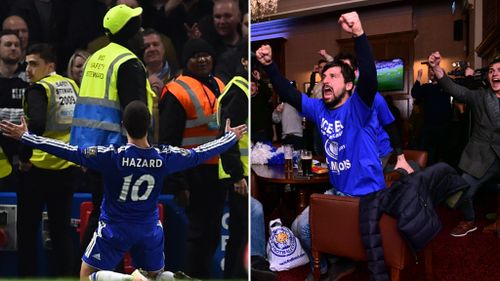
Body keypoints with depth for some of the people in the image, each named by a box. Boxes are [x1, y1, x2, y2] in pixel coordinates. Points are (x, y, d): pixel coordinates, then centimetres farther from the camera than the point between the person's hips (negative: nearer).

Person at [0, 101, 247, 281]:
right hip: (150, 229, 3)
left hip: (114, 228, -3)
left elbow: (70, 151, -19)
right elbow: (200, 153, 0)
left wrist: (25, 136, -11)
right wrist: (231, 137, 15)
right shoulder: (165, 157, -13)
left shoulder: (111, 155, -21)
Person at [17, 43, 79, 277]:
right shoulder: (71, 86, 7)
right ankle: (65, 274, 18)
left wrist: (24, 156, -15)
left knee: (27, 230, 10)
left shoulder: (38, 89, -11)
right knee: (61, 229, 13)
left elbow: (37, 125, -26)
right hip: (67, 167, 6)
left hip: (38, 167, -5)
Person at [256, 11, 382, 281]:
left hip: (368, 196, -7)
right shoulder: (319, 108, 2)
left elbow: (369, 77, -36)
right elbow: (288, 93, 2)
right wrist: (269, 65, -13)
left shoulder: (358, 107, -17)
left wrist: (359, 35, -50)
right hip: (337, 192, 7)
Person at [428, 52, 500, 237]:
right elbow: (455, 89, -11)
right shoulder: (479, 96, 5)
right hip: (481, 158, 1)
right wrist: (436, 68, -27)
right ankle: (469, 221, 26)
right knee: (462, 193, -2)